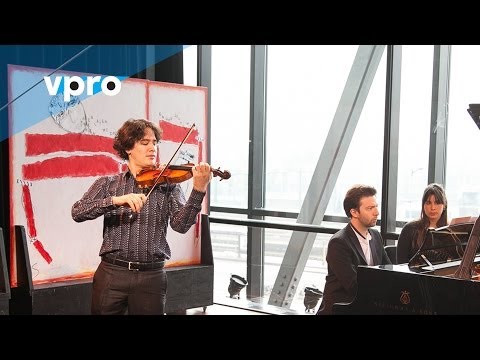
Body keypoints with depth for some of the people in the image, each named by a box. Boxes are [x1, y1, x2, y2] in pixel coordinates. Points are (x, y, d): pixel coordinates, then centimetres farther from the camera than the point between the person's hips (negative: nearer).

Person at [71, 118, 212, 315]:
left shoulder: (168, 185, 5)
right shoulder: (107, 183, 7)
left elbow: (181, 224, -10)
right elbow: (77, 212, -8)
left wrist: (199, 190, -25)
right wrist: (116, 200, -23)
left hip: (151, 277, 0)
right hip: (111, 274, 0)